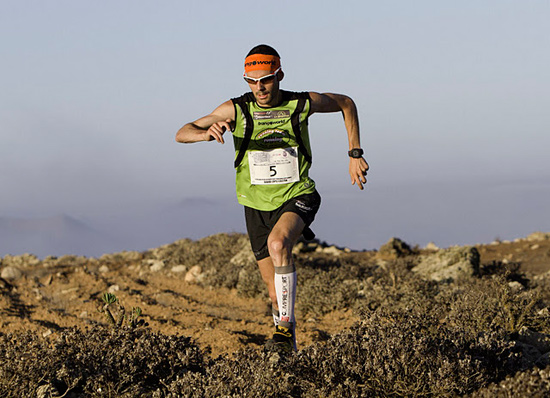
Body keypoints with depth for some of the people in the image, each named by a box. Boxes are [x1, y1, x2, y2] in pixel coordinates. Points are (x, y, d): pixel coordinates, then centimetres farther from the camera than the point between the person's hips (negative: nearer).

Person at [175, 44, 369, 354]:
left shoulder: (302, 104, -11)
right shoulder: (236, 110, -12)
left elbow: (346, 104, 8)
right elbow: (181, 134, -15)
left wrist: (355, 154, 1)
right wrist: (207, 133, -38)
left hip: (297, 197, -2)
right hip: (258, 205, 2)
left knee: (278, 243, -36)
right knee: (278, 294, 6)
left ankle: (286, 328, -24)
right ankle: (289, 349, 35)